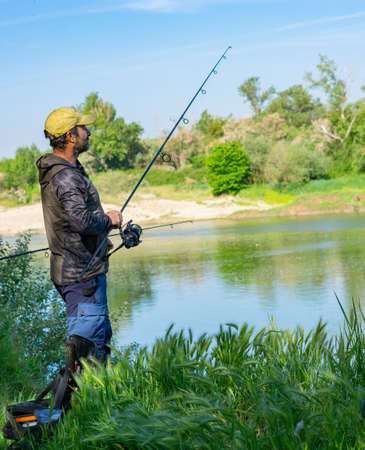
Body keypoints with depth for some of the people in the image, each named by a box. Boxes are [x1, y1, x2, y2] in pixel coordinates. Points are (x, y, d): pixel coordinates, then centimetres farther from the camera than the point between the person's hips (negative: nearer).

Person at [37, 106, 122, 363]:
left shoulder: (65, 169, 13)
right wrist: (109, 220, -15)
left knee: (101, 335, 18)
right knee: (87, 340, -8)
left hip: (80, 270, 11)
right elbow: (82, 221, -34)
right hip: (82, 273, -11)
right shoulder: (65, 177, -21)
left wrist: (100, 239, 21)